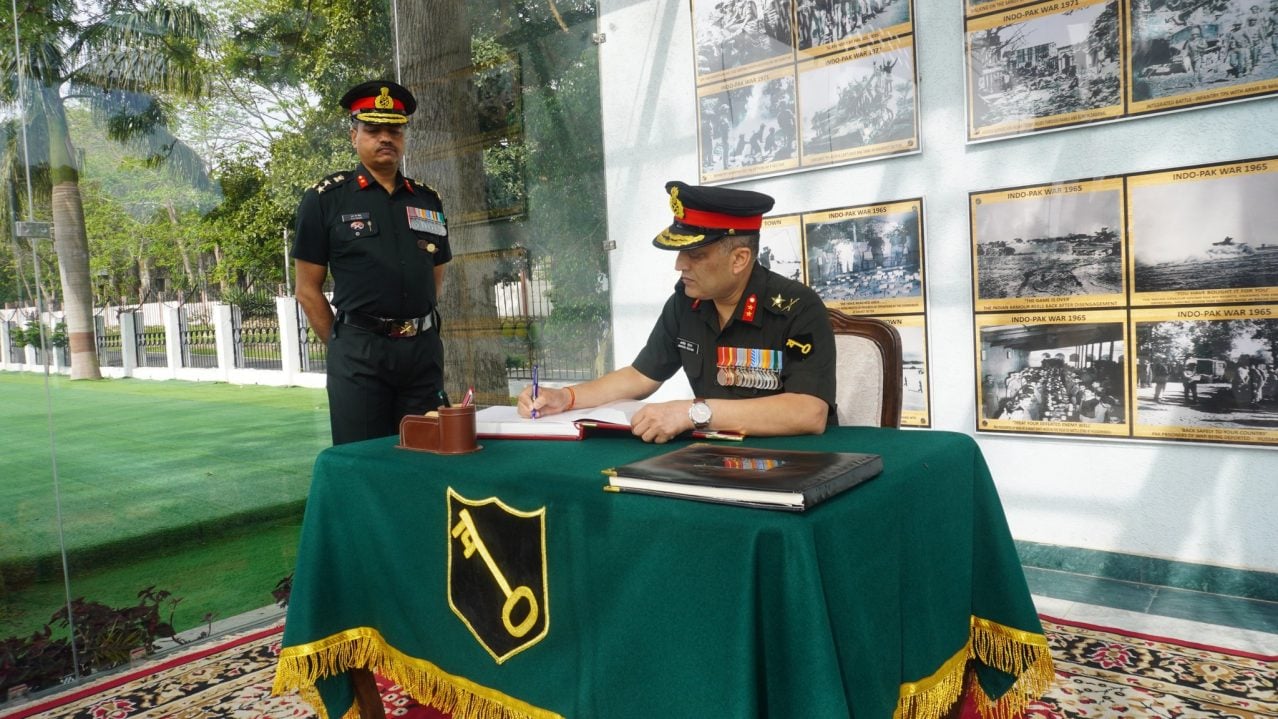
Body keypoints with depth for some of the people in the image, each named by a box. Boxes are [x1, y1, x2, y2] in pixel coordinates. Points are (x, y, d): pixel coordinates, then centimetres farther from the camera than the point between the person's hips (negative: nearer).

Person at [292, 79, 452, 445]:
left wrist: (413, 332, 12)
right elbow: (308, 290, 2)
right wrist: (344, 346, 0)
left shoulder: (428, 201, 12)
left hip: (424, 350, 3)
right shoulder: (324, 200, 1)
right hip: (359, 354, -3)